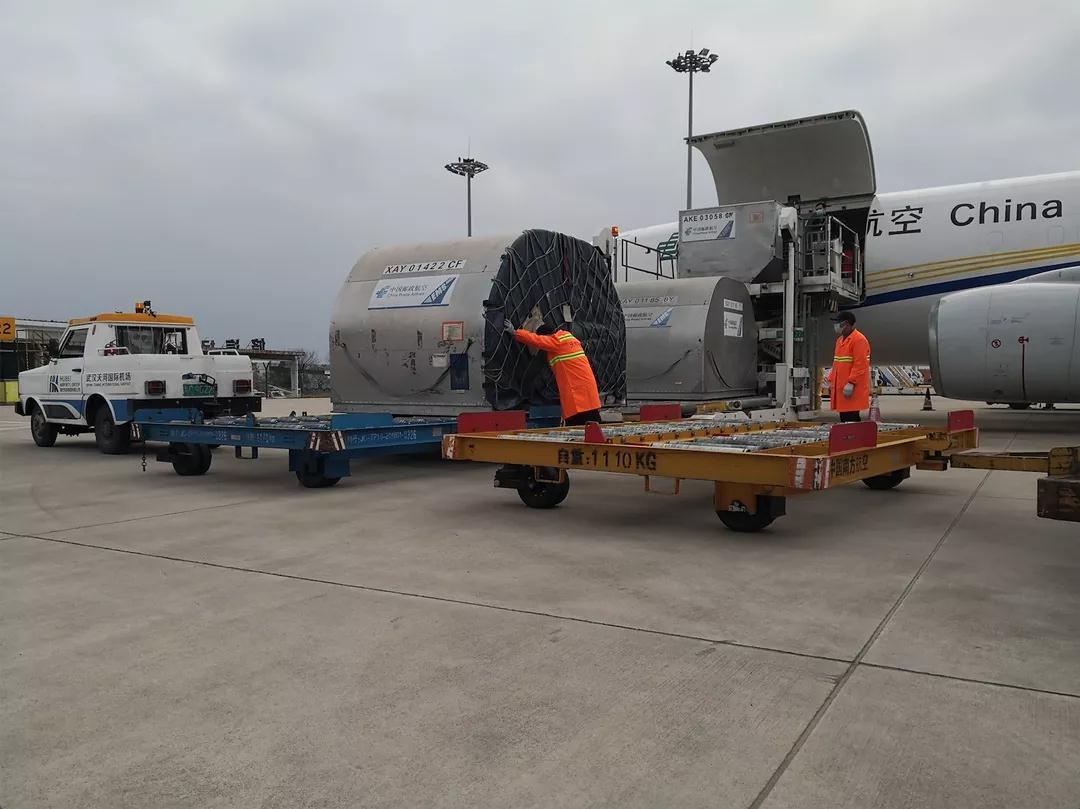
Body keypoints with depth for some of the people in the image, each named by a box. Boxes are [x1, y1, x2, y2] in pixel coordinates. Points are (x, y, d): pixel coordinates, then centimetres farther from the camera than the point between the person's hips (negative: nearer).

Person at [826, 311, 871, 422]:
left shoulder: (859, 340, -13)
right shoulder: (840, 339, 17)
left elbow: (860, 364, -20)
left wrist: (851, 383, -23)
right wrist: (831, 381, 18)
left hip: (852, 390, -9)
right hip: (840, 388, 9)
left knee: (851, 419, -8)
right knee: (844, 418, 11)